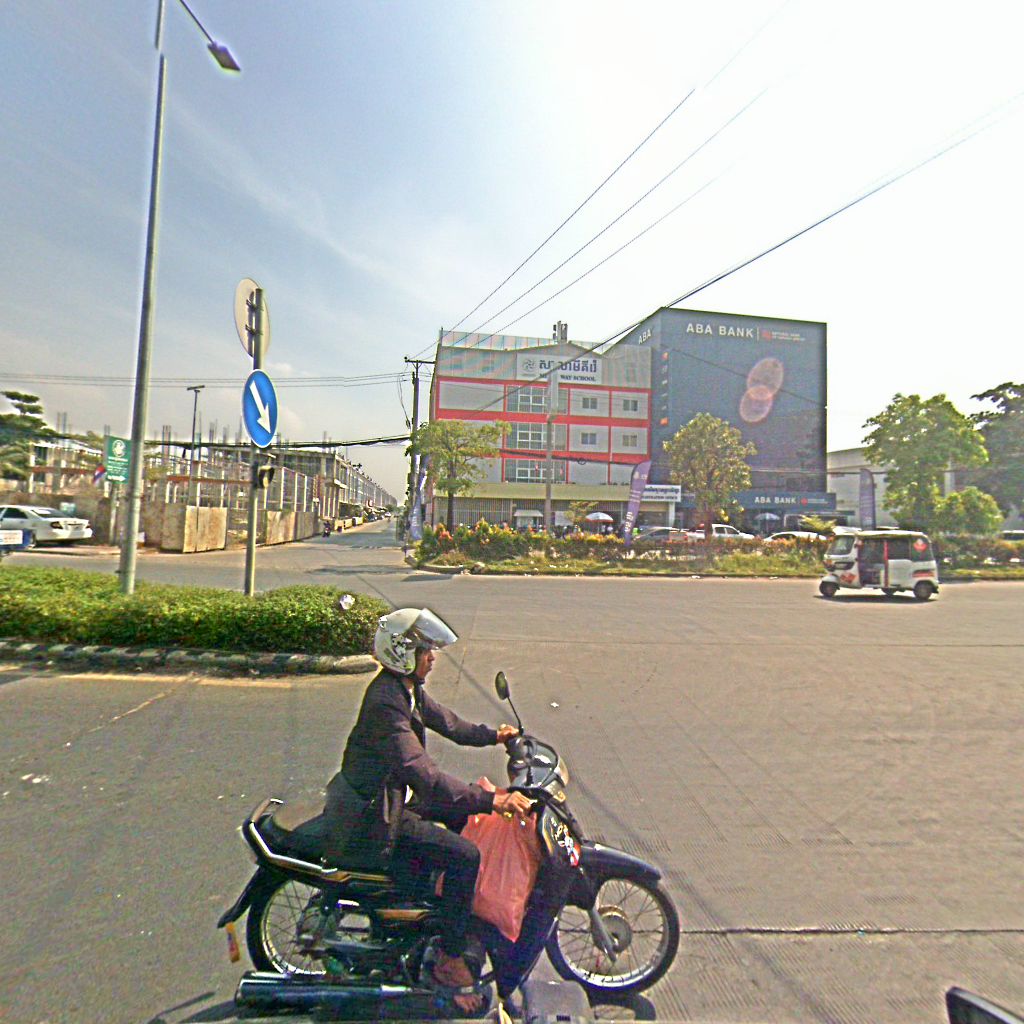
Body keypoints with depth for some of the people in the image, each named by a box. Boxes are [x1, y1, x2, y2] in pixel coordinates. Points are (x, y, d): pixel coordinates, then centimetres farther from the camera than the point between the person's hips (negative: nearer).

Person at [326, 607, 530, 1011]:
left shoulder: (407, 687, -1)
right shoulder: (385, 704, -32)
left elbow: (444, 720, 14)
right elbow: (424, 775, -40)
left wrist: (493, 735, 9)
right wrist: (492, 800, -41)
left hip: (396, 794, 10)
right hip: (377, 817, -10)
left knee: (465, 810, 18)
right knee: (464, 855, -14)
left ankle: (466, 906, 35)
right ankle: (449, 960, 5)